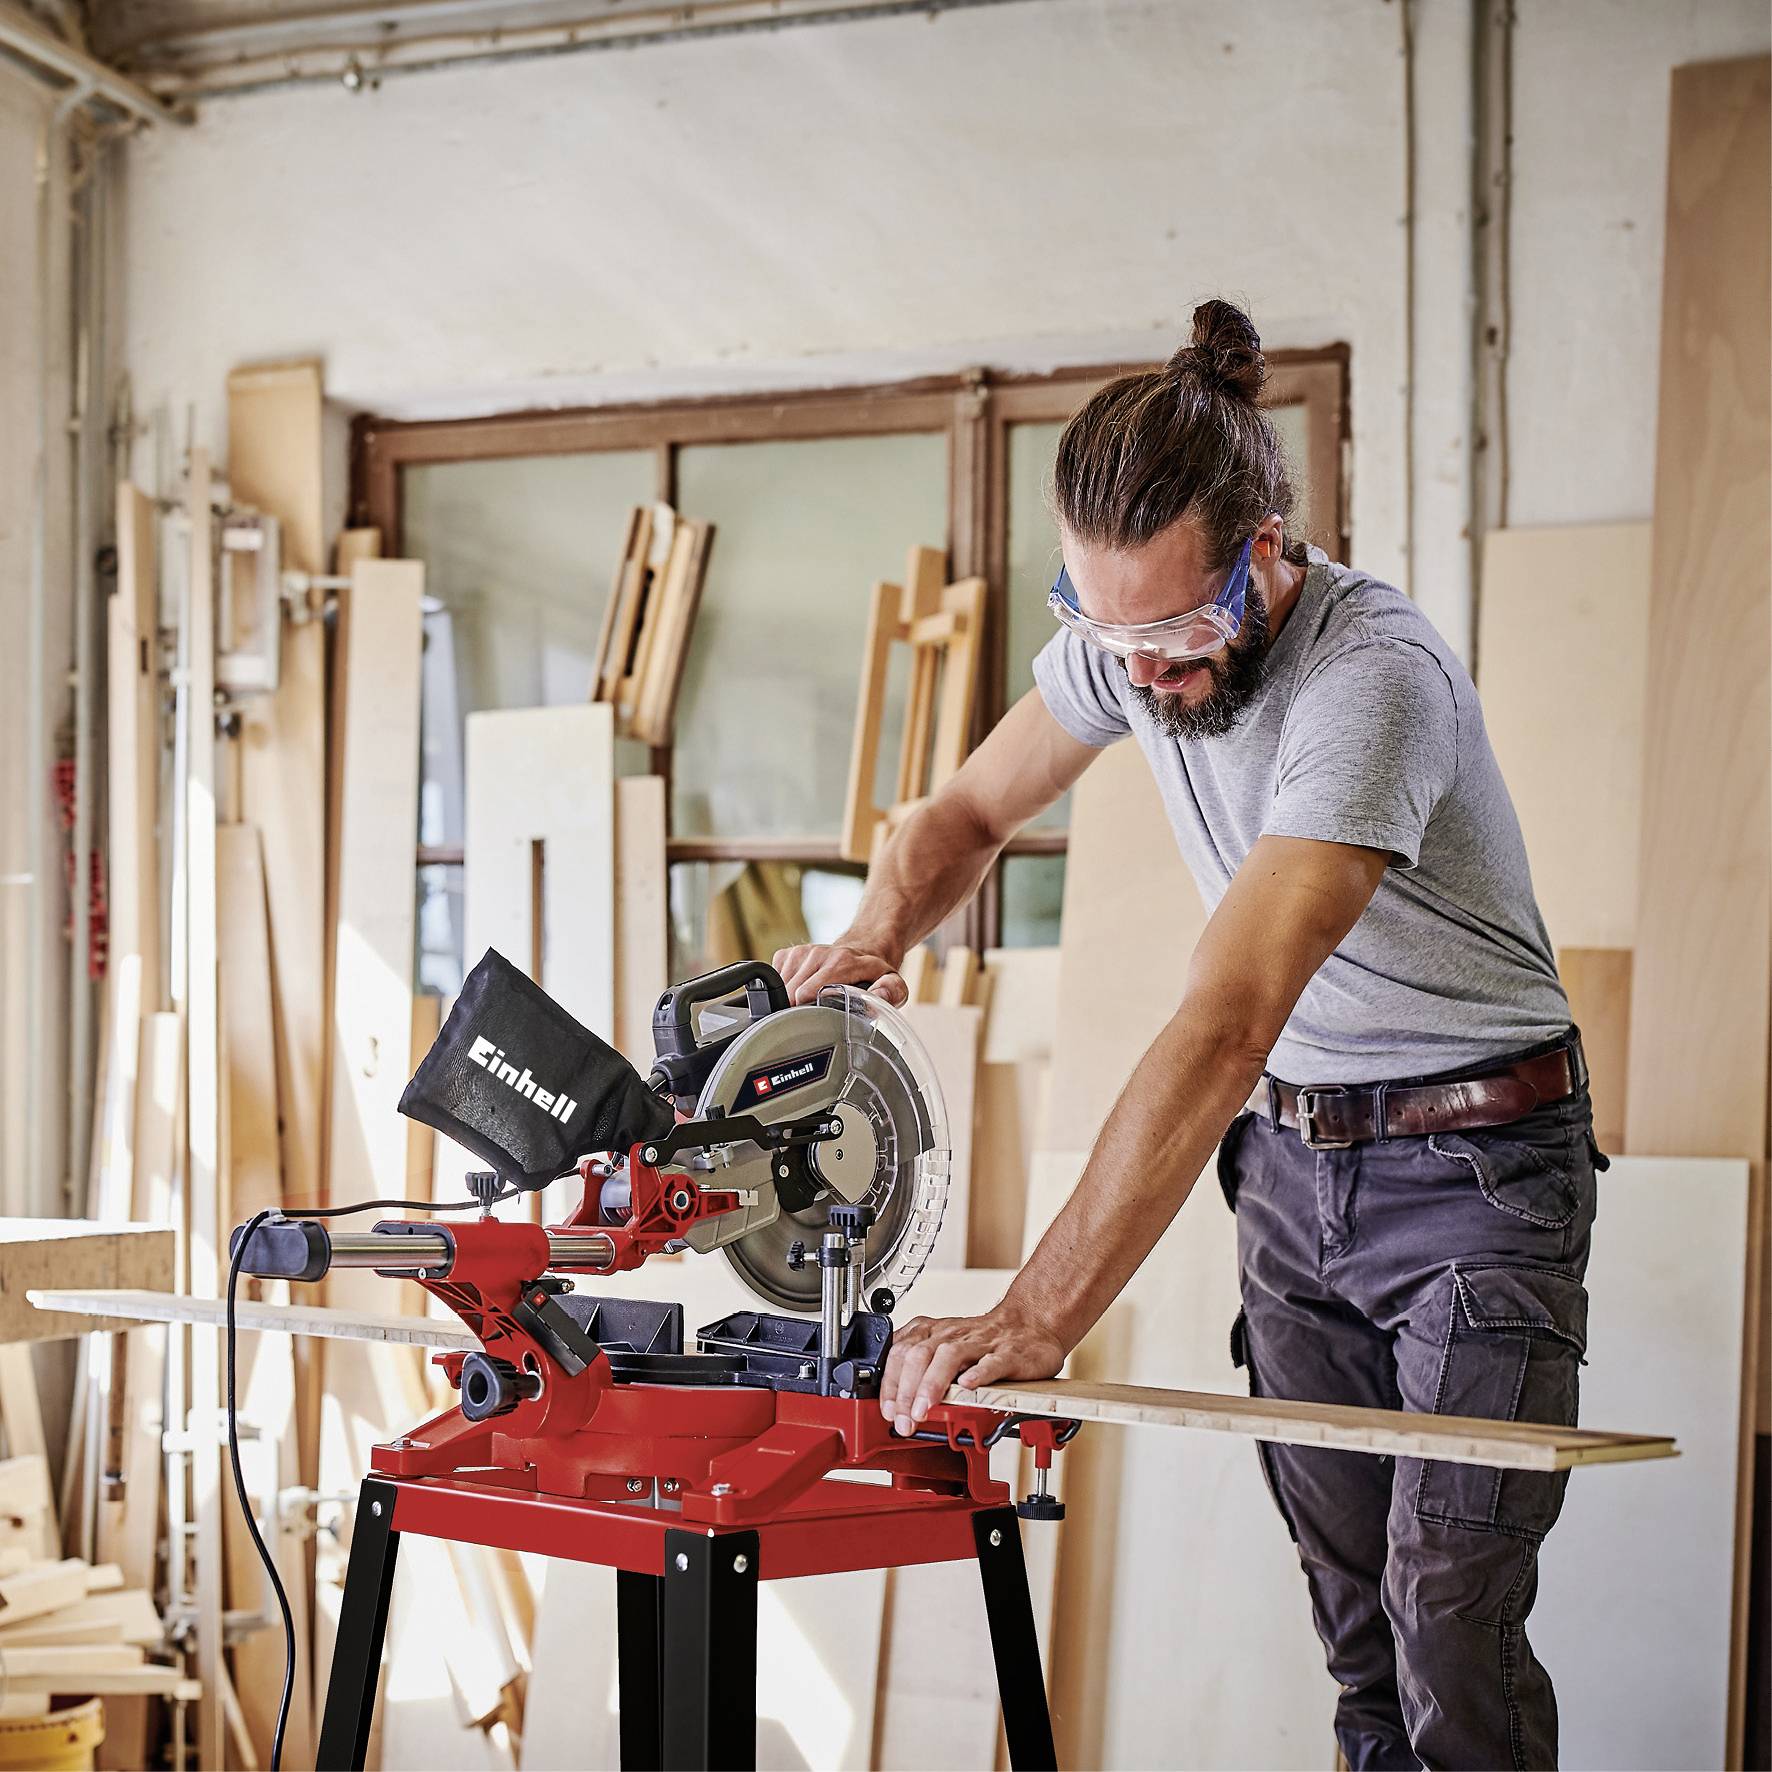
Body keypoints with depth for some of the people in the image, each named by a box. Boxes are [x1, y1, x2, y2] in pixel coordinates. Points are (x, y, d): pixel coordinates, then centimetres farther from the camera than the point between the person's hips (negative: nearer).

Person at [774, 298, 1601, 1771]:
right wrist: (879, 933, -16)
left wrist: (1036, 1320, -44)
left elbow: (1227, 1023, -39)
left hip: (1473, 1164, -6)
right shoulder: (1127, 636, -8)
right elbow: (975, 809, 9)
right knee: (1346, 1581, 10)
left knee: (1450, 1619, -10)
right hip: (1289, 1151, 6)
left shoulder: (1373, 677, -31)